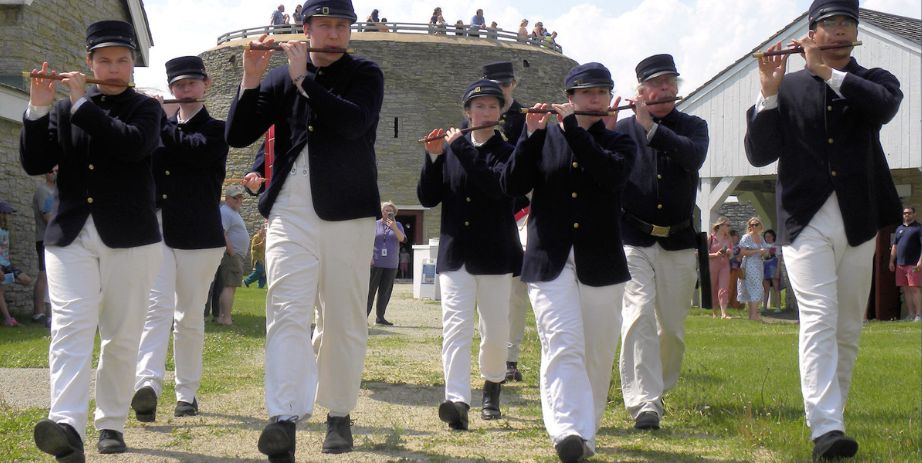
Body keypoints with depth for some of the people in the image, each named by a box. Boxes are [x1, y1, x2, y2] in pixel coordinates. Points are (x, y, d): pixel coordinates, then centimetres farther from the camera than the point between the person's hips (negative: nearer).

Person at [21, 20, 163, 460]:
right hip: (70, 237, 1)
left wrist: (82, 102, -13)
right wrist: (38, 109, -8)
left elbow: (134, 145, -15)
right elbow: (34, 163, 4)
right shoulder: (63, 109, 14)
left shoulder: (144, 108, 7)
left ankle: (111, 424, 14)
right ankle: (67, 425, -27)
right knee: (70, 327, -15)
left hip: (129, 240, -1)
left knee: (121, 336, 3)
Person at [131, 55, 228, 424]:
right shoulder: (158, 125, 18)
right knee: (157, 306, -15)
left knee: (189, 317, 5)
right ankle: (148, 384, -27)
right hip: (155, 229, 2)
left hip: (197, 235, -2)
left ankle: (187, 392, 14)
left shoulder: (216, 130, 5)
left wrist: (161, 121, -9)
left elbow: (196, 150, -15)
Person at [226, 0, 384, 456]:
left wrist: (304, 80, -15)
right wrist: (251, 80, -8)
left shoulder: (365, 74, 6)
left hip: (348, 214, -1)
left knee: (343, 320, 4)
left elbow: (355, 122, -15)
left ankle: (339, 415, 16)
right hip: (290, 213, 1)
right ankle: (284, 419, -21)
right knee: (287, 312, -13)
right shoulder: (279, 78, 11)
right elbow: (237, 135, 4)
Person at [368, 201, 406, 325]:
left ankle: (380, 317, 9)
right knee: (370, 289, -5)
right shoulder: (375, 224, 4)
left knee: (385, 291, 4)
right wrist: (369, 257, -7)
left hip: (391, 264, 3)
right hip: (376, 262, -3)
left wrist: (394, 227, -19)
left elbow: (402, 239, -4)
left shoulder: (397, 225, 11)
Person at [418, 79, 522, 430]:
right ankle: (458, 401, -24)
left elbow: (497, 185, -19)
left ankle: (492, 388, 32)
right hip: (455, 253, 1)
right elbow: (427, 198, 3)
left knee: (495, 332, 6)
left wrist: (459, 148, -18)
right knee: (456, 325, -14)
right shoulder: (450, 150, 9)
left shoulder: (508, 152, 2)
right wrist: (433, 156, -10)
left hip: (495, 255, -1)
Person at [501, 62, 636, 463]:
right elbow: (512, 185, -1)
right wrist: (531, 135, -11)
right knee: (563, 345, -15)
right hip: (550, 260, -1)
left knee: (597, 352, 6)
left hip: (601, 261, 2)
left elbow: (613, 174, -13)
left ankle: (586, 429, 20)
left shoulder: (619, 142, 11)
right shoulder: (545, 139, 11)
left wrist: (572, 128, -14)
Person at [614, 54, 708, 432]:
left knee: (673, 326, 7)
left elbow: (694, 157, -15)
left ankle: (657, 390, 29)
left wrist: (651, 127, -21)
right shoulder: (622, 128, 5)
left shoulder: (693, 127, 6)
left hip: (678, 242, 2)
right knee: (639, 316, -17)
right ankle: (644, 403, -20)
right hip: (633, 240, -2)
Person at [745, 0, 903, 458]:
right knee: (819, 320, -14)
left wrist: (830, 73, -18)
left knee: (848, 327, 9)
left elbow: (885, 106, -15)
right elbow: (759, 154, -4)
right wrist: (768, 95, -15)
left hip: (859, 221, 3)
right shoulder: (787, 87, 6)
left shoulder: (872, 80, 10)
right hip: (806, 222, -2)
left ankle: (832, 415, 23)